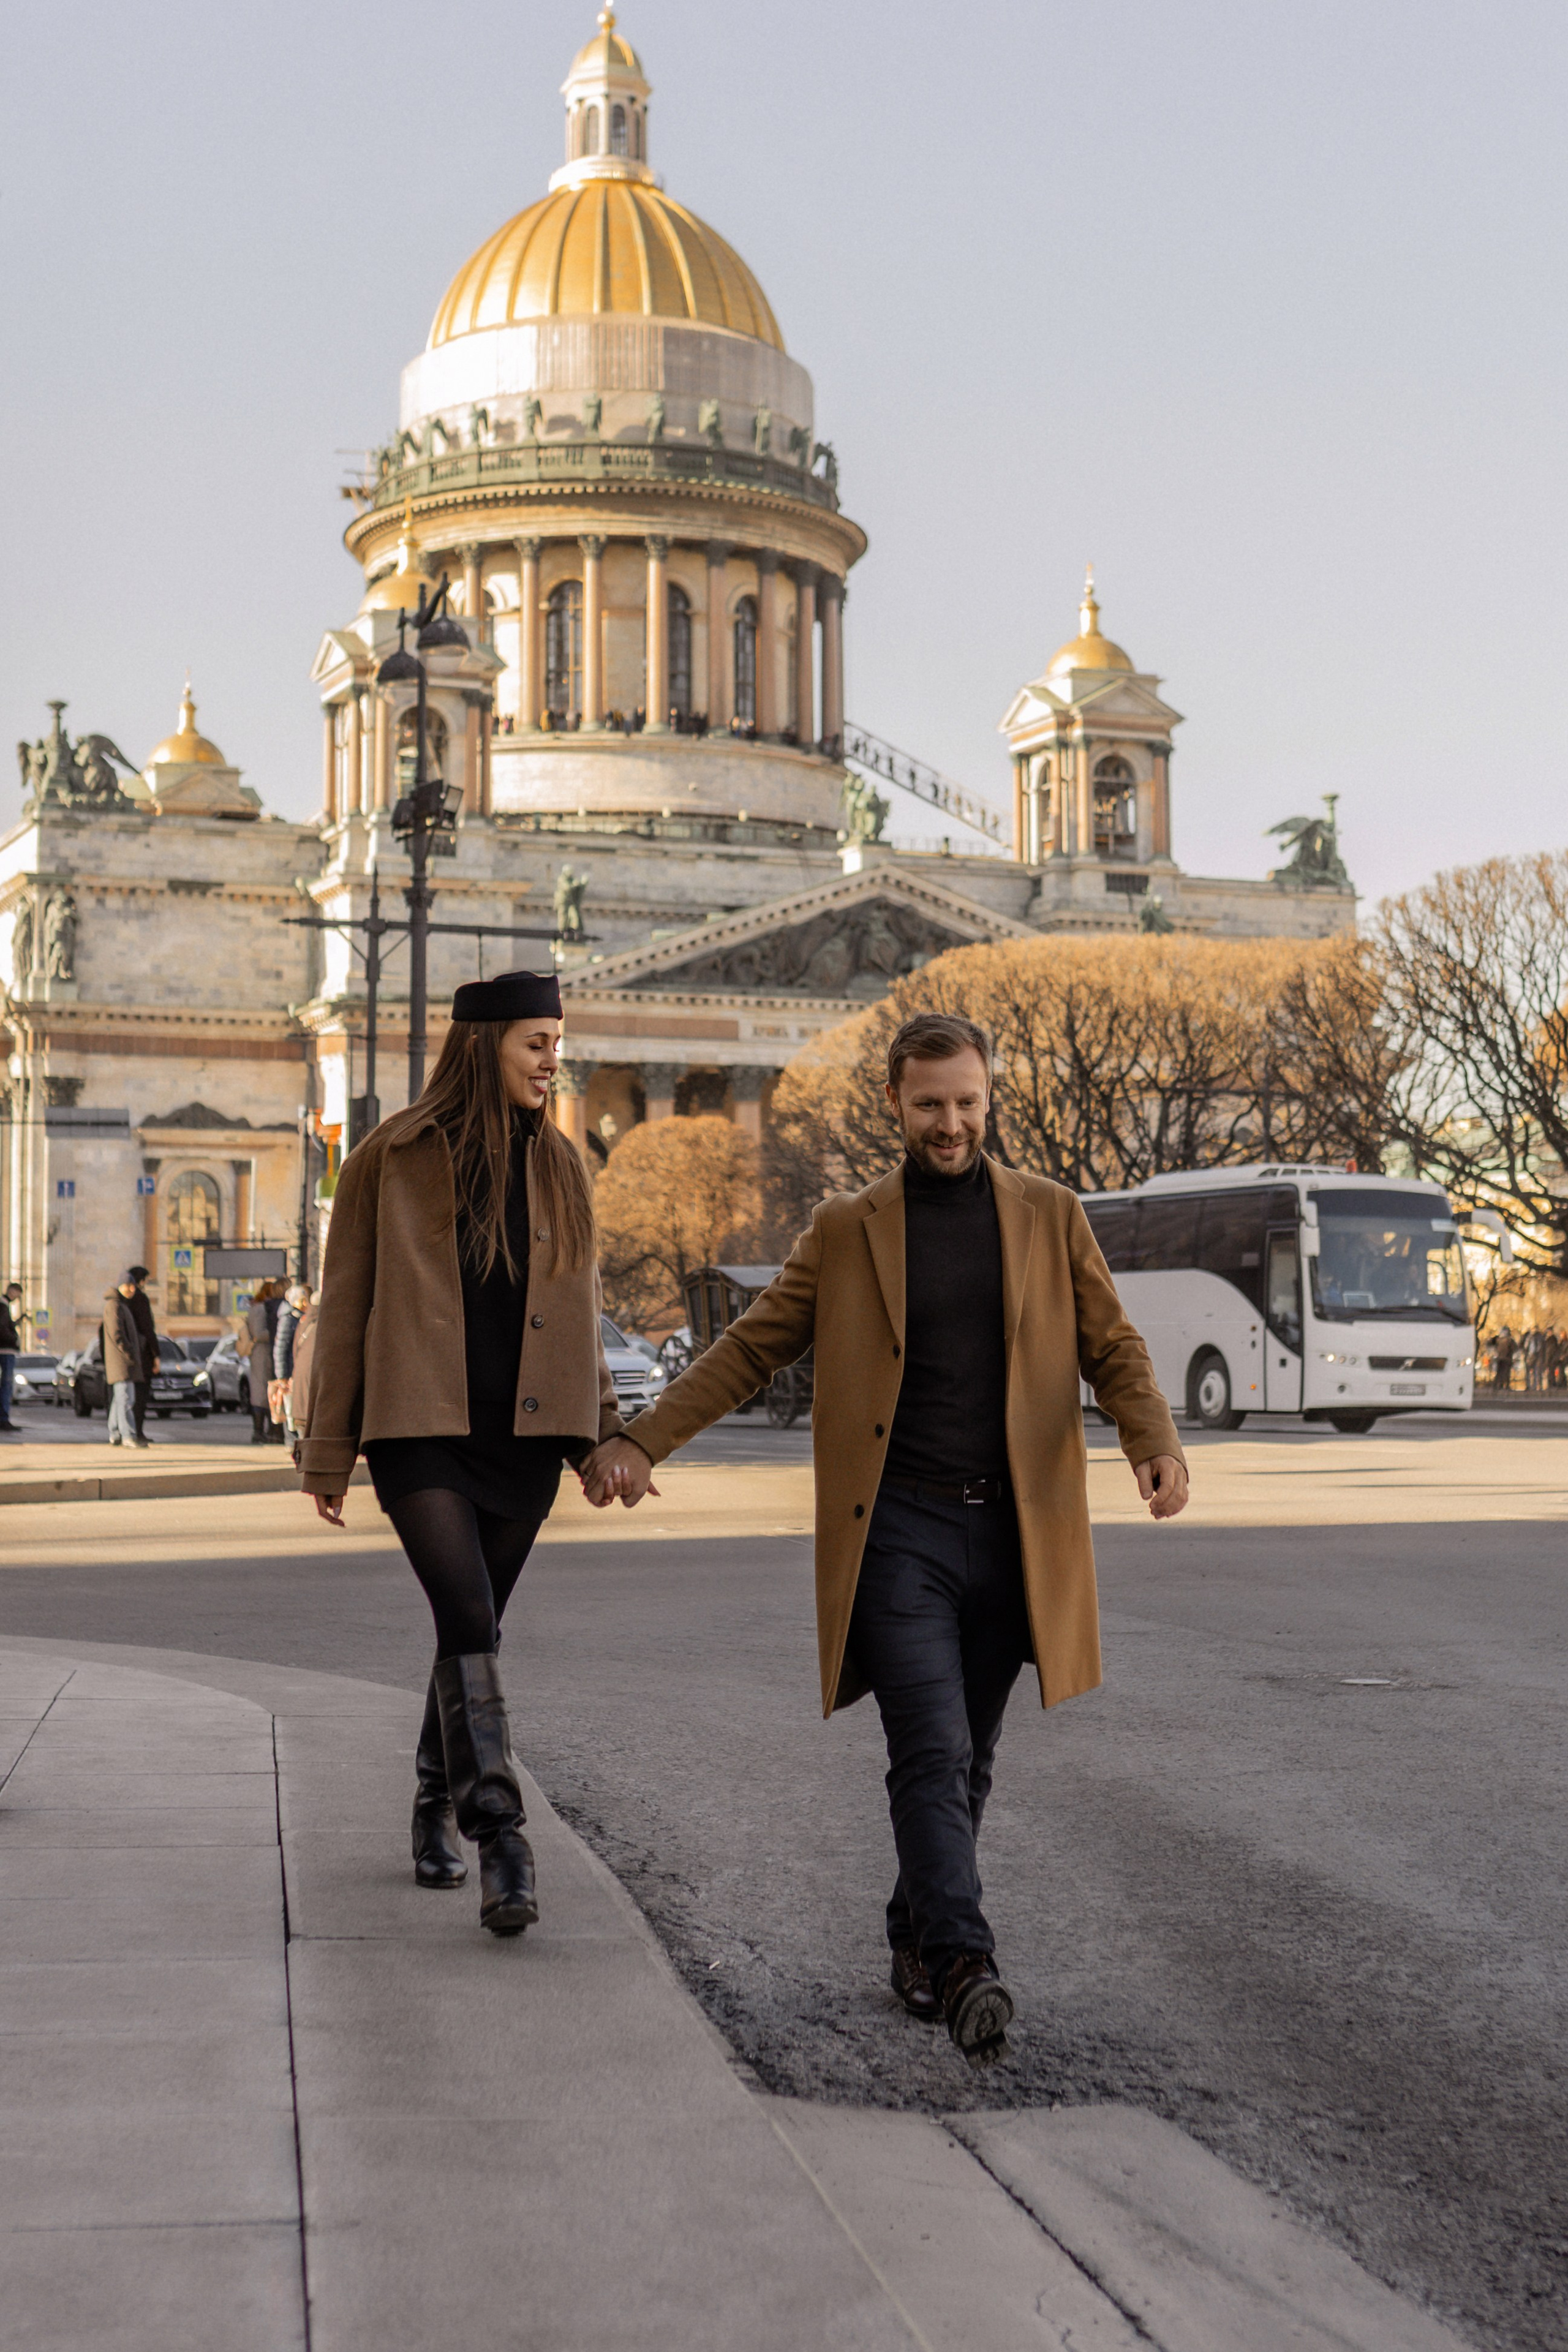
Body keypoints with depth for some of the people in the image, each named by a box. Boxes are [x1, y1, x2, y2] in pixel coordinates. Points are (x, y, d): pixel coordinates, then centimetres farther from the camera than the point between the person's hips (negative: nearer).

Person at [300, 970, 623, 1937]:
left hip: (523, 1434, 4)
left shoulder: (560, 1166, 11)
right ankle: (502, 1839, -19)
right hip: (421, 1427, -4)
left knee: (474, 1627, 12)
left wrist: (606, 1433, 11)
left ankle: (438, 1810, 29)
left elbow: (579, 1313, 17)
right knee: (470, 1621, -17)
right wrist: (329, 1451, 1)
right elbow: (345, 1307, 1)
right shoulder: (395, 1159, -2)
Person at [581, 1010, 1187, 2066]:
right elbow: (751, 1347, 7)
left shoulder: (1049, 1217, 9)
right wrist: (642, 1440, -1)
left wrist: (1157, 1442, -14)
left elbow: (1114, 1348, 6)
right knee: (933, 1756, -13)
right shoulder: (848, 1229, 6)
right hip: (897, 1531, -2)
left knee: (967, 1764, 12)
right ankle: (966, 1968, -18)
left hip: (1011, 1533, 2)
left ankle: (919, 1937, 30)